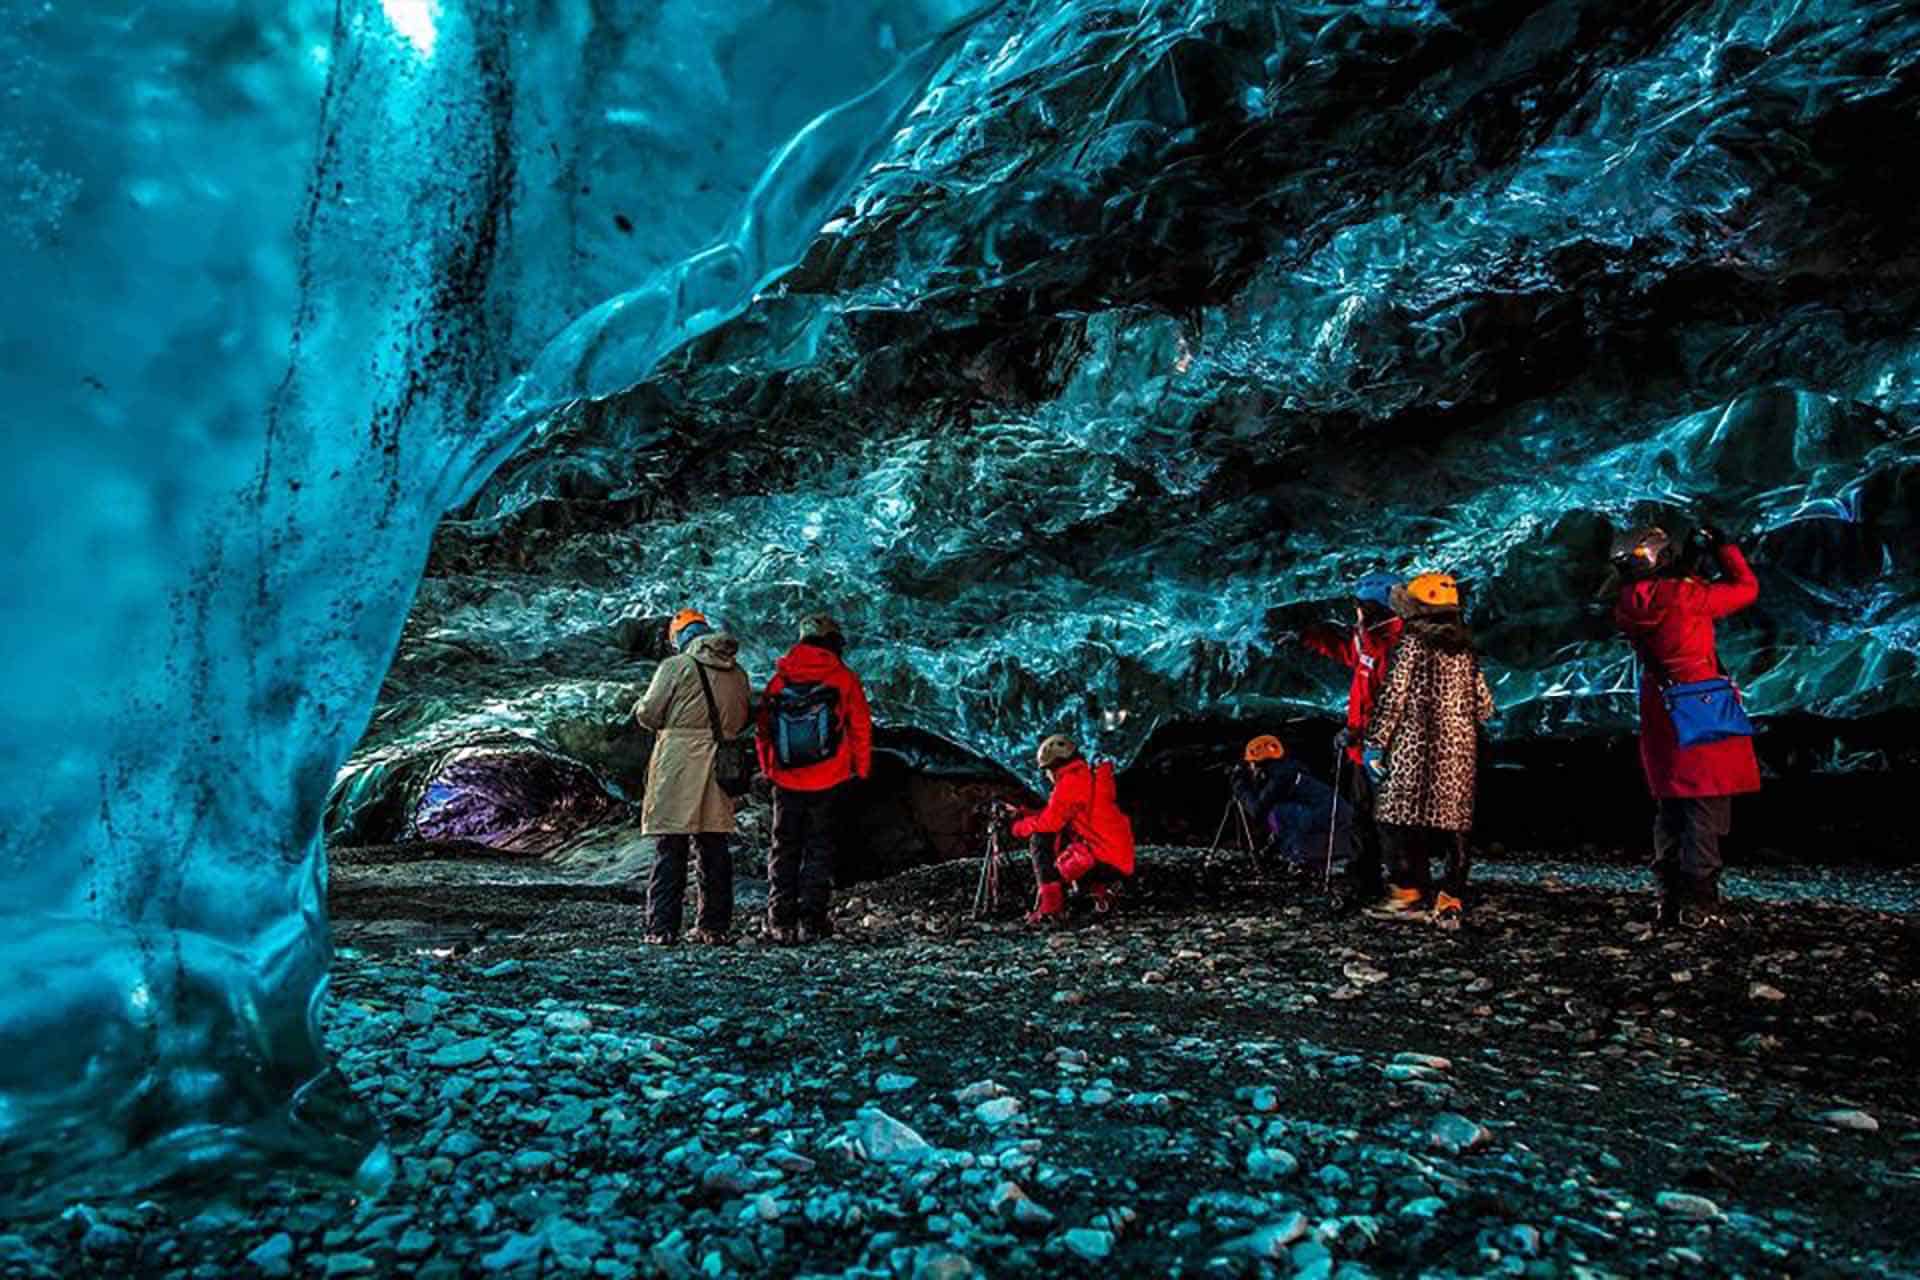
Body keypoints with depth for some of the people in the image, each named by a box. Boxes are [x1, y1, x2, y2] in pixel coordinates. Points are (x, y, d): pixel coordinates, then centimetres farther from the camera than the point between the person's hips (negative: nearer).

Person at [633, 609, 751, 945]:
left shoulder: (676, 666, -7)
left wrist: (640, 707, 16)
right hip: (721, 767, 5)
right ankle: (715, 926, 15)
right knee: (715, 848, 11)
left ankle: (662, 928, 1)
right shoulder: (737, 672, 9)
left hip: (678, 765, -5)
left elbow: (648, 713, -5)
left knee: (670, 848, 0)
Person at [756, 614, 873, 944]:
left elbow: (764, 728, 8)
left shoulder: (779, 679, 4)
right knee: (818, 848, 8)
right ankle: (812, 922, 6)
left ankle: (781, 922, 10)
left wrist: (768, 769, 17)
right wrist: (862, 770, 9)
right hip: (828, 781, -2)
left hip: (786, 780, 2)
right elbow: (861, 728, -1)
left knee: (784, 848, 12)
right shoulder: (844, 679, -3)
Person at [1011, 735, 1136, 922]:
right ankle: (1102, 890, 14)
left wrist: (1020, 827, 6)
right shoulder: (1092, 776, 18)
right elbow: (1058, 814, 23)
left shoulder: (1071, 781, -10)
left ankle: (1049, 907, -6)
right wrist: (1025, 815, 20)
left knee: (1041, 840, -1)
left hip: (1102, 859, -9)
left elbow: (1050, 822, -12)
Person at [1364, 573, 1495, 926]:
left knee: (1398, 816, 5)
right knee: (1453, 823, 7)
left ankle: (1409, 890, 6)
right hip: (1460, 748, 6)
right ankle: (1450, 900, 7)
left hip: (1416, 746, -5)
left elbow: (1392, 698, -11)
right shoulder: (1465, 649, 10)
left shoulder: (1413, 644, -7)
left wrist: (1375, 744, -6)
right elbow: (1485, 707, 12)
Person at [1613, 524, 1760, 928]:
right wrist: (1722, 547, 8)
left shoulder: (1628, 607, 1)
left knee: (1669, 810, 14)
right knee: (1706, 808, -1)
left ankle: (1670, 899, 19)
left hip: (1659, 719, 7)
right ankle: (1699, 903, 0)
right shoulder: (1686, 596, -17)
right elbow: (1747, 588, -3)